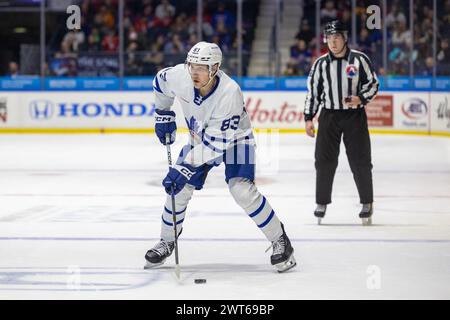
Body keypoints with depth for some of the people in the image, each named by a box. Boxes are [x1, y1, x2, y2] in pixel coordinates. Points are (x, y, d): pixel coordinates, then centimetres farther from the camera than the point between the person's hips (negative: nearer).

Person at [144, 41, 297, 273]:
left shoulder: (229, 93, -38)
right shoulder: (180, 76, -24)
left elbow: (216, 143, -35)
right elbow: (161, 81, 3)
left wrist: (186, 167, -37)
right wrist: (163, 114, 5)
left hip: (234, 140, -5)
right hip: (199, 139, 5)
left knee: (242, 191, -23)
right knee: (179, 188, -2)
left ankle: (280, 241, -9)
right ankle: (166, 242, 19)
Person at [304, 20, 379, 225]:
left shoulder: (359, 59, -3)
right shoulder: (321, 63, 4)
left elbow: (373, 84, 1)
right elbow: (312, 91, 9)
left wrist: (360, 98, -18)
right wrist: (309, 118, 5)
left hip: (355, 116, -2)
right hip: (329, 116, 2)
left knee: (360, 161, -1)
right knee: (324, 161, 0)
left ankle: (367, 203, 12)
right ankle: (322, 203, 11)